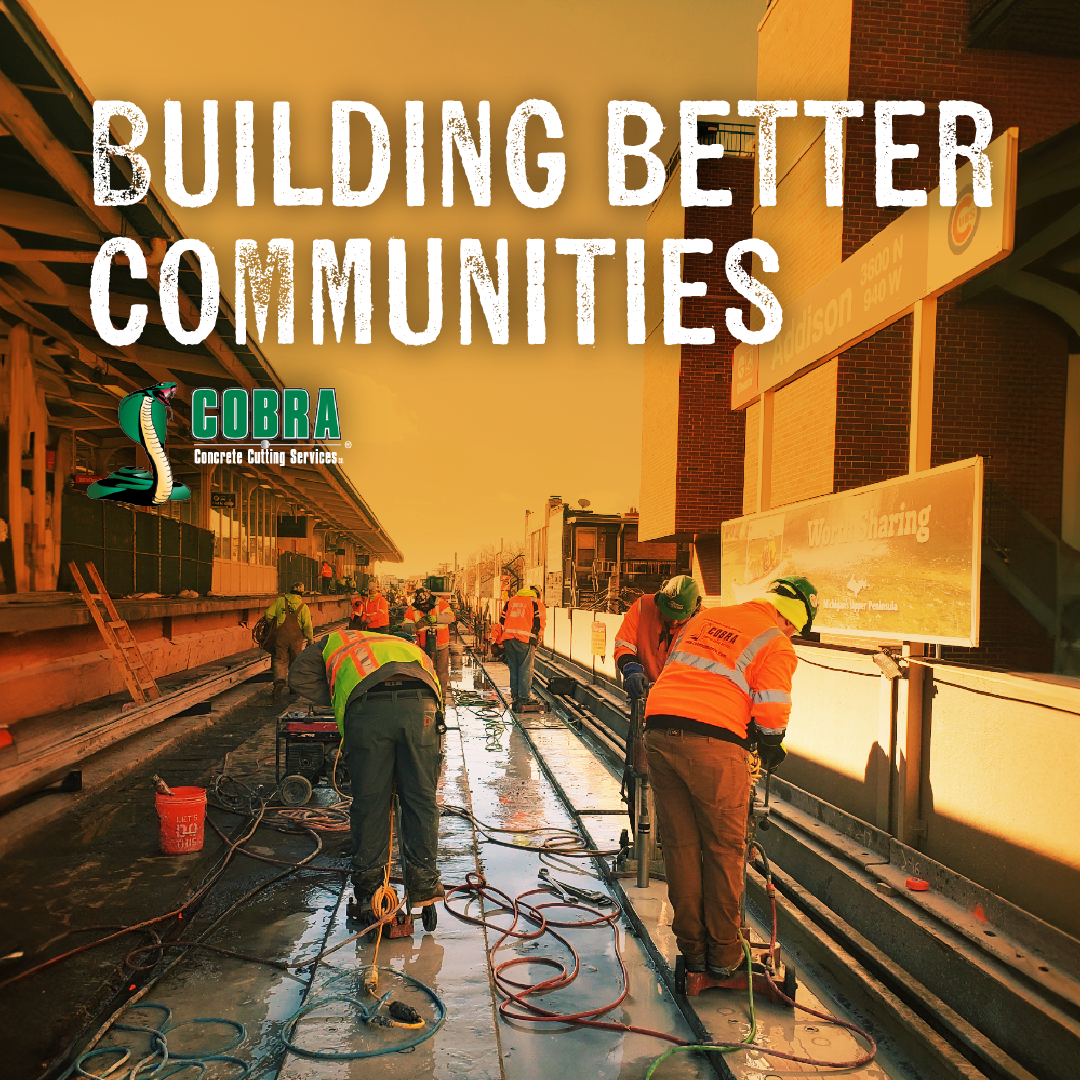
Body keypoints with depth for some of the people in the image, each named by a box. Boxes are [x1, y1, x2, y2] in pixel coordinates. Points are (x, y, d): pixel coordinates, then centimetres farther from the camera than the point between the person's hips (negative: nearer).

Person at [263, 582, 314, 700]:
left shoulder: (280, 601, 0)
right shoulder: (304, 607, -2)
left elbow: (268, 615, -1)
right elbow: (307, 626, -6)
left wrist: (272, 624, 20)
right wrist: (310, 640, 6)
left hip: (281, 637, 0)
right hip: (296, 638, 0)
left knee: (280, 661, 3)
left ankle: (279, 680, -22)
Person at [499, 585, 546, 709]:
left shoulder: (511, 601, 21)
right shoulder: (536, 603, 7)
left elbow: (502, 620, 18)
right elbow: (540, 623, 1)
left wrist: (501, 641, 22)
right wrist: (538, 637, 15)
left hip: (508, 638, 4)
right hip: (525, 639, -4)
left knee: (513, 668, 14)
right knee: (525, 669, 2)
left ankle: (514, 696, 19)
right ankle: (524, 697, 3)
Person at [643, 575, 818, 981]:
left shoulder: (704, 617, 19)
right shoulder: (777, 645, 2)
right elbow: (771, 712, -6)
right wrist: (770, 747, 14)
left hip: (659, 732, 5)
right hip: (714, 744, -5)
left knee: (681, 845, 16)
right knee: (724, 849, 14)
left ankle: (692, 949, 28)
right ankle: (723, 955, 24)